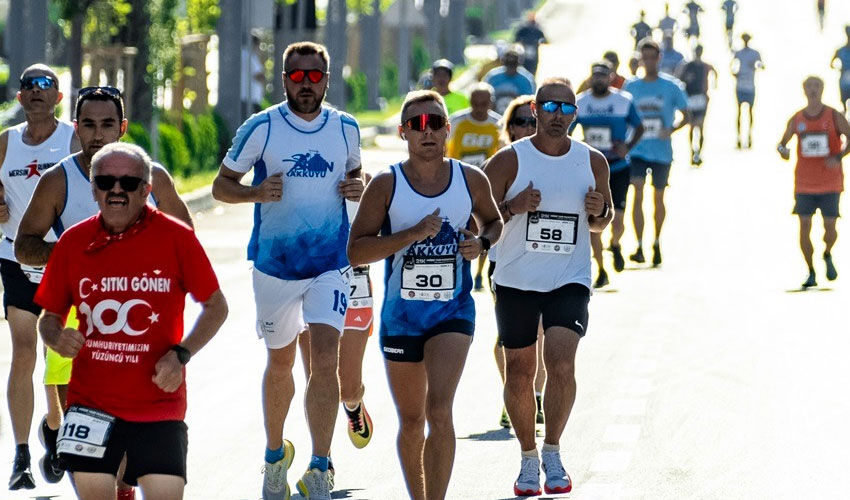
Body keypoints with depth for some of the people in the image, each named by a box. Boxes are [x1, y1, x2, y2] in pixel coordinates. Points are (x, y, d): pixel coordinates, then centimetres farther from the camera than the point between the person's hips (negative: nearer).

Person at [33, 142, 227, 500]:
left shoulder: (176, 238, -4)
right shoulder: (73, 242, 2)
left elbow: (216, 306, 3)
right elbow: (49, 315, 12)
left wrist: (181, 354, -10)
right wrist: (56, 337, -11)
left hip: (159, 401, -2)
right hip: (90, 400, 2)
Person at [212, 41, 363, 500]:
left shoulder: (346, 129, 2)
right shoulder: (261, 128, -6)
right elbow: (221, 186, 1)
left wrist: (358, 187, -2)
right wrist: (257, 192, -19)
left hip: (330, 264, 0)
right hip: (274, 264, 0)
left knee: (325, 359, -15)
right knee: (280, 361, 14)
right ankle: (275, 453, 36)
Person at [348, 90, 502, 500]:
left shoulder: (471, 180, 0)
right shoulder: (386, 184, -5)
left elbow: (494, 222, 20)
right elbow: (356, 251, -11)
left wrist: (482, 243, -3)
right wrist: (412, 234, -22)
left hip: (453, 311, -1)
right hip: (401, 314, 1)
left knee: (439, 409, -20)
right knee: (411, 421, 13)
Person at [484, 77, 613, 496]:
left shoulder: (592, 161, 3)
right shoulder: (509, 160, -5)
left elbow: (602, 222, 17)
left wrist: (598, 211, -6)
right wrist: (512, 208, -19)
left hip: (570, 281, 0)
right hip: (516, 282, 0)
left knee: (561, 363, -18)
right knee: (519, 373, 6)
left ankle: (552, 451, -2)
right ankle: (528, 458, 24)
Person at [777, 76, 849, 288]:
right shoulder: (796, 119, 4)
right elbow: (782, 143, 13)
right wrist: (782, 149, -12)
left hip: (830, 182, -2)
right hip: (804, 183, 2)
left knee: (830, 227, -3)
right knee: (804, 227, -4)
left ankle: (827, 255, 30)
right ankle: (811, 273, 7)